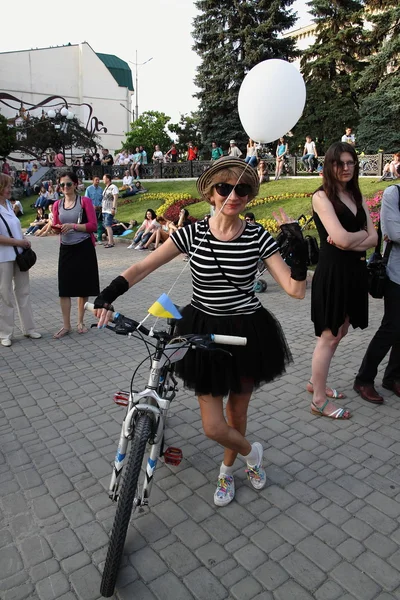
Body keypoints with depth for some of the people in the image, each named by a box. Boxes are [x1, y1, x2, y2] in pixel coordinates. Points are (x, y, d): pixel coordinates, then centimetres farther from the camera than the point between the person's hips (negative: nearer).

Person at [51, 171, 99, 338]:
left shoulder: (85, 201, -4)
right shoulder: (57, 204, 7)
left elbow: (93, 225, -10)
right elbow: (57, 228, 13)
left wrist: (73, 226, -19)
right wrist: (54, 227, -10)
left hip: (84, 248, -3)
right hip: (66, 249, 3)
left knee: (83, 286, 6)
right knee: (64, 287, 1)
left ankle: (80, 322, 21)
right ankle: (66, 325, 10)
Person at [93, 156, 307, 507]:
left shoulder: (258, 238, -8)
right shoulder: (192, 234, -9)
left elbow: (296, 290, -10)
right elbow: (143, 268, -9)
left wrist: (299, 249, -24)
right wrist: (108, 295, -24)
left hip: (248, 333, 1)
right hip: (205, 333, 0)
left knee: (237, 411, 18)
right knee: (214, 428, 0)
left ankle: (227, 470, 50)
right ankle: (251, 452, 37)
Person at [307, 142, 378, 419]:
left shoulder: (357, 197, 13)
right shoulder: (322, 196, -9)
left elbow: (373, 239, 4)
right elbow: (342, 239, -21)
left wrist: (349, 239, -13)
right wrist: (362, 234, -2)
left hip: (354, 271, 8)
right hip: (333, 272, -8)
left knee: (339, 333, 16)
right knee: (329, 336, 0)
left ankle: (316, 382, 32)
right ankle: (319, 401, 13)